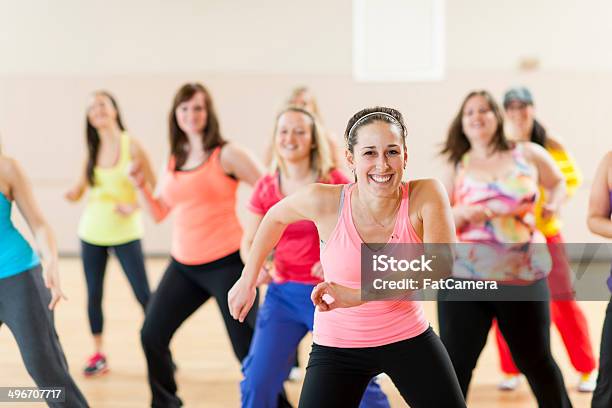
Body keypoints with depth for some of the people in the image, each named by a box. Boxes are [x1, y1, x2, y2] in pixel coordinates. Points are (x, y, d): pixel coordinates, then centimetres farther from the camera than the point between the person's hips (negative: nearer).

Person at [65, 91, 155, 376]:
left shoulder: (131, 146, -9)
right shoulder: (92, 150, 4)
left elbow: (154, 186, -8)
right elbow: (79, 191, 6)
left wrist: (134, 206, -22)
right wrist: (73, 194, -16)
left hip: (125, 233, -4)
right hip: (92, 233, 4)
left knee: (144, 295, -5)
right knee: (94, 295, 7)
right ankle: (98, 354, 19)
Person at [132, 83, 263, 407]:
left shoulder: (226, 155, -7)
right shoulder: (173, 161, 10)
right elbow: (159, 213, 14)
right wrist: (141, 187, -3)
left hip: (226, 263, -6)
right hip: (183, 265, 6)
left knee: (249, 348, -5)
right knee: (152, 335, 7)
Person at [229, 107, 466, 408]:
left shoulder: (426, 196, -19)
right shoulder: (324, 201, -18)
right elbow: (276, 216, 3)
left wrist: (358, 296, -36)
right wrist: (247, 281, 7)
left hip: (410, 338, 1)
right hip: (337, 346, -1)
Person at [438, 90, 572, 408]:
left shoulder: (528, 154, 5)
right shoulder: (457, 166, 6)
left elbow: (558, 182, 23)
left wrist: (553, 204, 2)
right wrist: (462, 214, -17)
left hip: (523, 276, 0)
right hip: (464, 277, 0)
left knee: (536, 360, 11)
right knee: (455, 363, 0)